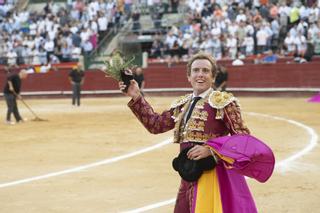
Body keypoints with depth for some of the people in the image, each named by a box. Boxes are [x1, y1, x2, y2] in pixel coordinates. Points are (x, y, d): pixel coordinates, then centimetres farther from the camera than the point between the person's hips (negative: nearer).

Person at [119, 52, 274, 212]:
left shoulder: (223, 101, -7)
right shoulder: (182, 105, 14)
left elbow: (243, 137, -11)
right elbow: (155, 124, 19)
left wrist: (210, 150, -19)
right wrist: (136, 97, 13)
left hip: (214, 176, -7)